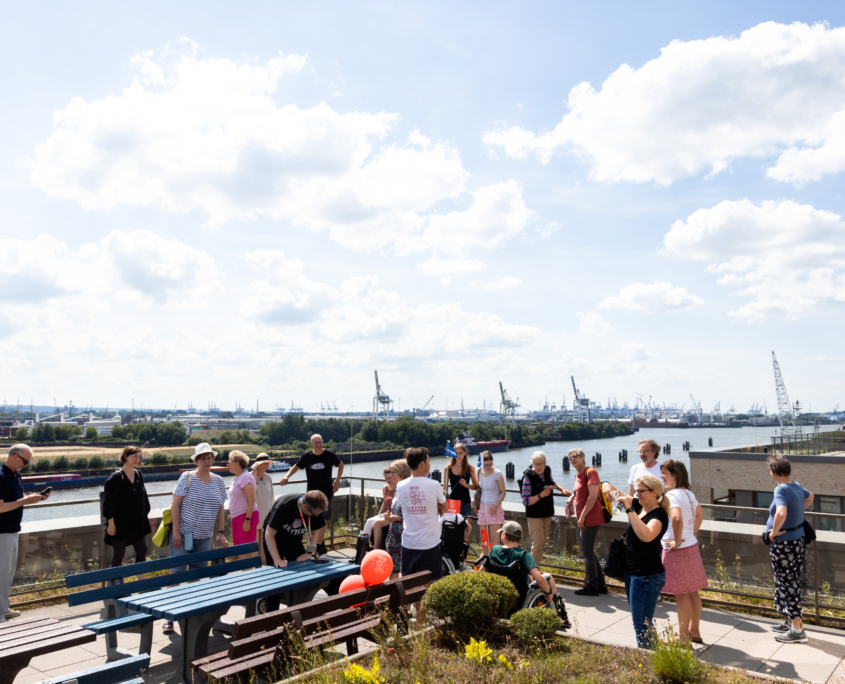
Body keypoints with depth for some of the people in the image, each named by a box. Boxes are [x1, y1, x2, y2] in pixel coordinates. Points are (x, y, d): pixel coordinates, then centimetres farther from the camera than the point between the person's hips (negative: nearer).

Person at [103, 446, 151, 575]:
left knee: (142, 551, 12)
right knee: (118, 555, 4)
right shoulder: (116, 477, -14)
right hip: (121, 523, -7)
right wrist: (111, 523, -15)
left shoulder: (139, 475, 5)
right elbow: (109, 502, -14)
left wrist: (145, 516, 13)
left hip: (138, 522, 7)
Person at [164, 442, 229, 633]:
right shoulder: (187, 478, -7)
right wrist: (176, 531, -13)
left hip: (204, 537, 4)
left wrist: (221, 533, 5)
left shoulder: (218, 481, 5)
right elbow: (175, 504, -8)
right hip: (183, 534, -4)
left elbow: (221, 509, 11)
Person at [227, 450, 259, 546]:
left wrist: (247, 520, -23)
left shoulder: (246, 477, -13)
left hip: (246, 516, -10)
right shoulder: (237, 478, 16)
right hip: (236, 517, 10)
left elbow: (251, 500, -20)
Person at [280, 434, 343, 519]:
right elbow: (296, 467, 7)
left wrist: (337, 481, 1)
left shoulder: (330, 455, -5)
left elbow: (341, 465, 8)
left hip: (327, 492, -2)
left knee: (327, 516, 1)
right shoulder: (306, 457, -2)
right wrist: (286, 477, -10)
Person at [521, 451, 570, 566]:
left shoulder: (547, 470, -5)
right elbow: (525, 501, -23)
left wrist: (562, 489, 6)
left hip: (547, 512, 7)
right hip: (534, 514, -7)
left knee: (542, 543, 14)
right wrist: (541, 495, -31)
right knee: (538, 542, -9)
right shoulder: (528, 477, -23)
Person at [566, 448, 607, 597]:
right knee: (589, 552, 15)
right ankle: (601, 584, 24)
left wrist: (583, 516, -20)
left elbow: (593, 496, -21)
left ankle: (592, 587, 5)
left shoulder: (590, 472, -13)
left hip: (590, 519, -10)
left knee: (587, 552, -4)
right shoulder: (578, 475, 15)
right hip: (583, 520, 10)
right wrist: (571, 498, 10)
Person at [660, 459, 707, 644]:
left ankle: (683, 637, 9)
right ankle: (694, 632, 27)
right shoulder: (689, 493, 10)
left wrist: (677, 541, -24)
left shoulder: (672, 495, -19)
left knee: (681, 593, 0)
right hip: (691, 546, 9)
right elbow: (700, 513, 26)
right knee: (692, 591, 16)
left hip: (677, 550, -9)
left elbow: (676, 518, -36)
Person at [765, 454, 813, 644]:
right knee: (792, 582, 20)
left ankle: (797, 630, 9)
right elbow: (810, 497, 28)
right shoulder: (797, 487, 5)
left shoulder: (781, 490, -23)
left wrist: (774, 531, -23)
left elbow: (781, 513, -39)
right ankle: (792, 621, 33)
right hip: (798, 540, 9)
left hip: (783, 544, -9)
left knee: (788, 584, 1)